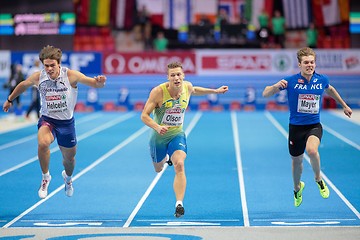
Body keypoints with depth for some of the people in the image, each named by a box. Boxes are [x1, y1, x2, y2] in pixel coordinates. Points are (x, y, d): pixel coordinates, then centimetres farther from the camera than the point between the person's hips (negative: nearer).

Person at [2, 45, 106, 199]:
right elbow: (23, 85, 9)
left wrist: (99, 81, -48)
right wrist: (10, 99, 23)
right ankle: (45, 177, -9)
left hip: (66, 122, 1)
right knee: (43, 143, -33)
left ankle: (67, 177, 51)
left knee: (69, 158, 14)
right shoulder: (38, 77, -12)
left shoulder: (70, 75, -18)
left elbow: (94, 83, -23)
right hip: (47, 120, 0)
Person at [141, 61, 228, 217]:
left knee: (179, 165, -25)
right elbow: (144, 115, -20)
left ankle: (179, 204, -26)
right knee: (158, 169, 21)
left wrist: (215, 91, 19)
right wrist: (157, 127, -38)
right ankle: (165, 157, 60)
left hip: (177, 134, 1)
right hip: (159, 136, -1)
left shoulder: (187, 86, -10)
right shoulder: (158, 92, -23)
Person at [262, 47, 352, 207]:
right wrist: (276, 86, -31)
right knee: (297, 161, 15)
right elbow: (265, 94, -11)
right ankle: (297, 188, 48)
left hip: (314, 126, 0)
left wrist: (344, 105, 29)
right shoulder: (290, 81, -12)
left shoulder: (322, 80, -4)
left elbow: (330, 90, 21)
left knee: (312, 150, -31)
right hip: (296, 127, 0)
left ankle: (318, 179, -1)